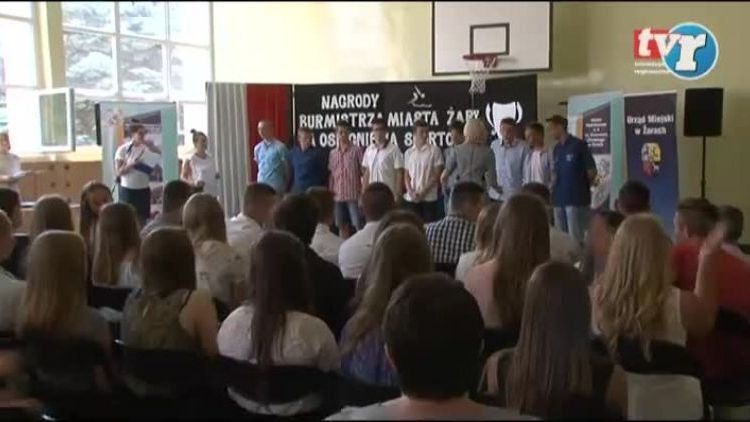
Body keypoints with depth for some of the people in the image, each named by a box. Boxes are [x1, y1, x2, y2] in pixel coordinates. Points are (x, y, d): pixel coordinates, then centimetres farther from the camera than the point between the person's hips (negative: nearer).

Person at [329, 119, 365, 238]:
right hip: (338, 195, 5)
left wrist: (363, 191, -9)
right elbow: (331, 174, 13)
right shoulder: (333, 153, 11)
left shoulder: (357, 150, -3)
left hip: (354, 194, -5)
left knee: (358, 224, -4)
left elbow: (363, 171, -4)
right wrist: (330, 190, 7)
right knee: (342, 225, 10)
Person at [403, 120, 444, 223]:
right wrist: (411, 191, -5)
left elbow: (437, 174, -4)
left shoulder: (434, 150, -2)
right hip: (411, 198, 3)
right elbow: (406, 175, 11)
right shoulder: (408, 152, 9)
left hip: (429, 197, -3)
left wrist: (423, 191, -10)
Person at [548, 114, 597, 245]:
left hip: (576, 199, -7)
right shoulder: (556, 149, 12)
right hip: (559, 199, 7)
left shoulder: (579, 145, -7)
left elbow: (592, 171, -4)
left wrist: (582, 187, 5)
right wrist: (553, 187, 6)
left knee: (575, 237, -4)